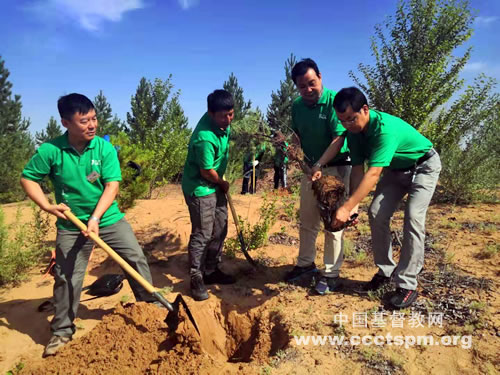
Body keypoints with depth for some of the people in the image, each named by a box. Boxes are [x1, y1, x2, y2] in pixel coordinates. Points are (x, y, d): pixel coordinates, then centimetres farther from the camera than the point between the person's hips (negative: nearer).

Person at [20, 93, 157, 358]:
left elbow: (112, 185, -16)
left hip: (109, 219, 1)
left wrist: (95, 218, -23)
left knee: (137, 259, 1)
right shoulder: (50, 151, -12)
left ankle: (150, 305, 22)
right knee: (66, 277, 6)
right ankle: (62, 331, 26)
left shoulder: (104, 148, -11)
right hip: (71, 226, 0)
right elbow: (28, 179, -1)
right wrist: (47, 207, -14)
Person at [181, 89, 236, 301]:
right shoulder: (205, 137, -31)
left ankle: (212, 271, 29)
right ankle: (196, 280, 12)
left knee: (220, 230, 14)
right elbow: (207, 172, -22)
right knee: (202, 235, -3)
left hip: (215, 185, 9)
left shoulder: (223, 122, -4)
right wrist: (223, 184, -4)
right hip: (200, 188, -9)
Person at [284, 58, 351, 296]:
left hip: (335, 168, -6)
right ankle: (305, 263, 31)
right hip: (311, 168, 7)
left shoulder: (333, 101, -17)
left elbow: (339, 139, -22)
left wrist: (319, 165, -29)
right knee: (307, 220, 14)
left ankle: (331, 274, 12)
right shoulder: (297, 106, 2)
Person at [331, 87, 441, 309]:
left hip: (424, 166, -6)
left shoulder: (386, 128, -39)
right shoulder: (354, 131, -16)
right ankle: (386, 271, 11)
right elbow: (358, 168, -15)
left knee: (413, 218, -18)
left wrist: (347, 207, -51)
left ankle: (407, 285, -10)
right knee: (376, 214, -4)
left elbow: (373, 174, -46)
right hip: (396, 169, 7)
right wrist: (354, 205, -27)